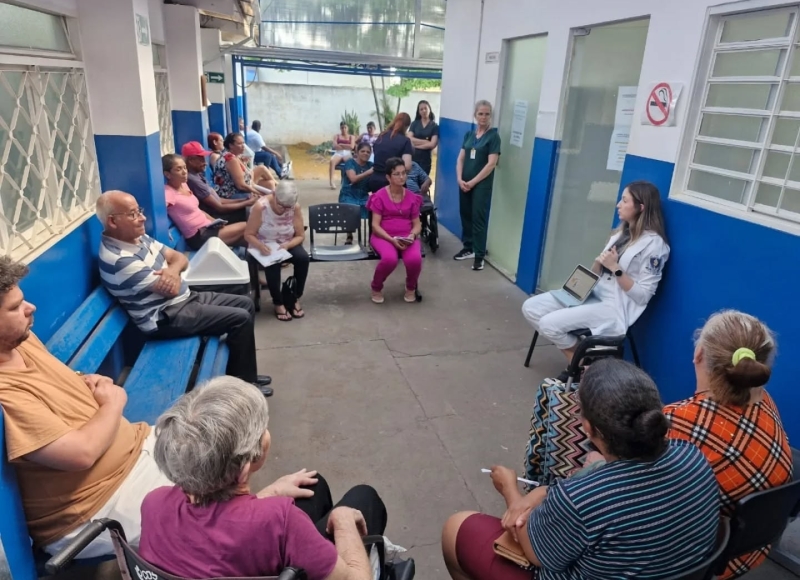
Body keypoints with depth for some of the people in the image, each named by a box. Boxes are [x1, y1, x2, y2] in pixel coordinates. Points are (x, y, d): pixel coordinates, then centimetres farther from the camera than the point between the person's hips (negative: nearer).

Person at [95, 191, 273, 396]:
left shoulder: (138, 237, 7)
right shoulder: (119, 259, -24)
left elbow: (179, 257, 8)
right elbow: (171, 289, -23)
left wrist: (173, 270, -15)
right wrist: (172, 276, 0)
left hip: (185, 298, 10)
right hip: (166, 317, -10)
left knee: (245, 304, 9)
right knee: (241, 319, -16)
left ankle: (244, 372, 19)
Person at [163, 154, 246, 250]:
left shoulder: (183, 185, 9)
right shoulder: (168, 192, -16)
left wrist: (215, 221, 5)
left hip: (208, 228, 8)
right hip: (199, 237, -8)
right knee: (244, 227, -10)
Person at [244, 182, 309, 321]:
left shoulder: (295, 207, -15)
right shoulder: (261, 206, -23)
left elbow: (300, 235, -9)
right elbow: (248, 234, -17)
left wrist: (287, 245, -28)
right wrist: (260, 246, -36)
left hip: (287, 244, 3)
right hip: (265, 245, -2)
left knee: (303, 258, -26)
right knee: (272, 263, -34)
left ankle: (296, 298, -9)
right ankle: (278, 303, -14)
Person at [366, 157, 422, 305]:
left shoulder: (412, 197, 7)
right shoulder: (380, 196, -3)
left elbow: (417, 224, 9)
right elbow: (375, 225, -7)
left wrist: (412, 235, -14)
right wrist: (392, 239, -20)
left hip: (407, 237, 2)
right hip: (383, 236, -2)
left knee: (415, 259, -31)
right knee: (390, 258, -36)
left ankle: (411, 287, 4)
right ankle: (376, 287, -2)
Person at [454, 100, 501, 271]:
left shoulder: (493, 136, -5)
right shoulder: (469, 134, 10)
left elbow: (491, 164, -12)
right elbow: (461, 158, 9)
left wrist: (473, 182, -13)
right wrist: (460, 179, -6)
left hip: (482, 185, -5)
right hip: (464, 183, 5)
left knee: (478, 218, -5)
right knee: (465, 215, 11)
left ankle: (479, 255, 0)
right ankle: (468, 248, 26)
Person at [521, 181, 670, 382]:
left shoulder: (654, 244, -13)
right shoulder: (622, 232, 12)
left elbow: (642, 296, -16)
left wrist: (615, 268, -21)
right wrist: (599, 262, -6)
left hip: (614, 306, -9)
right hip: (593, 292, 9)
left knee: (550, 323, -25)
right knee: (530, 308, -5)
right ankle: (576, 361, 5)